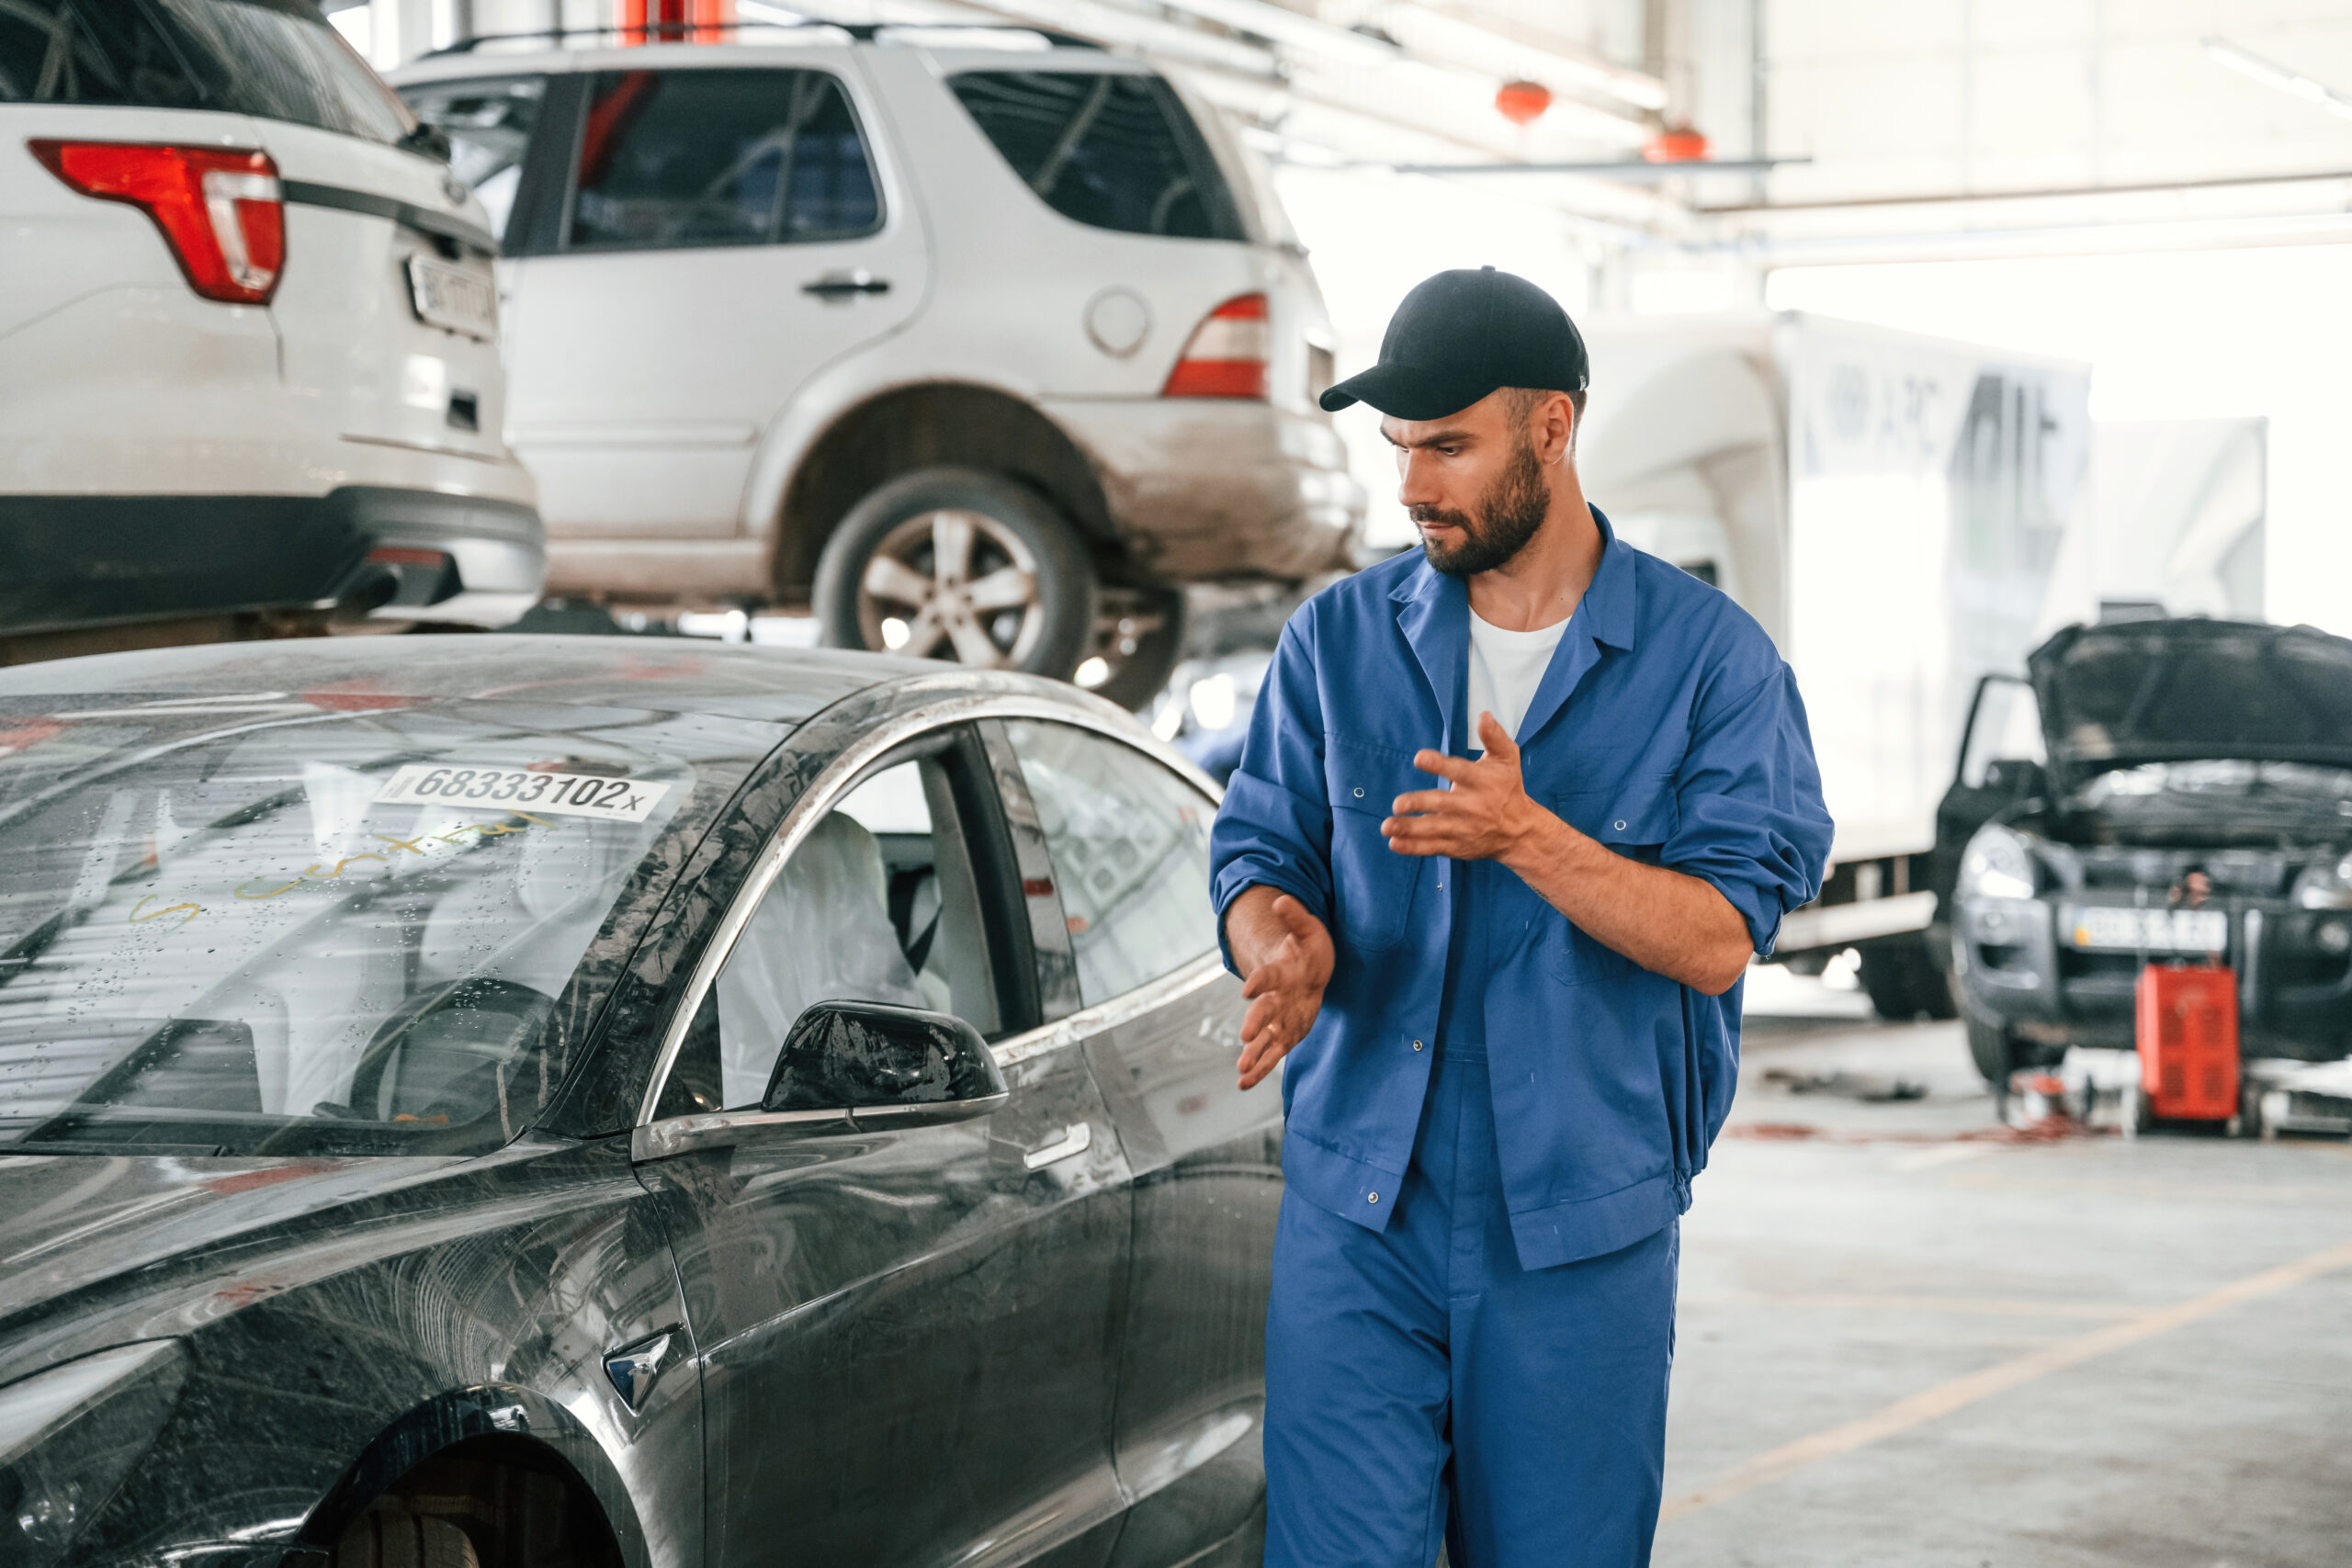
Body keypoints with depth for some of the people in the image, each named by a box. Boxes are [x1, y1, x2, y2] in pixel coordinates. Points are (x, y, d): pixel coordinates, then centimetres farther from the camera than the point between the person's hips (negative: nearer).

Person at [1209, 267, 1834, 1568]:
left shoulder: (1709, 658, -2)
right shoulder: (1339, 638, 7)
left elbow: (1718, 938, -10)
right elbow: (1257, 853, 7)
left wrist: (1527, 837, -24)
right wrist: (1284, 942, -17)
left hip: (1582, 1228, -1)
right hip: (1357, 1207, 1)